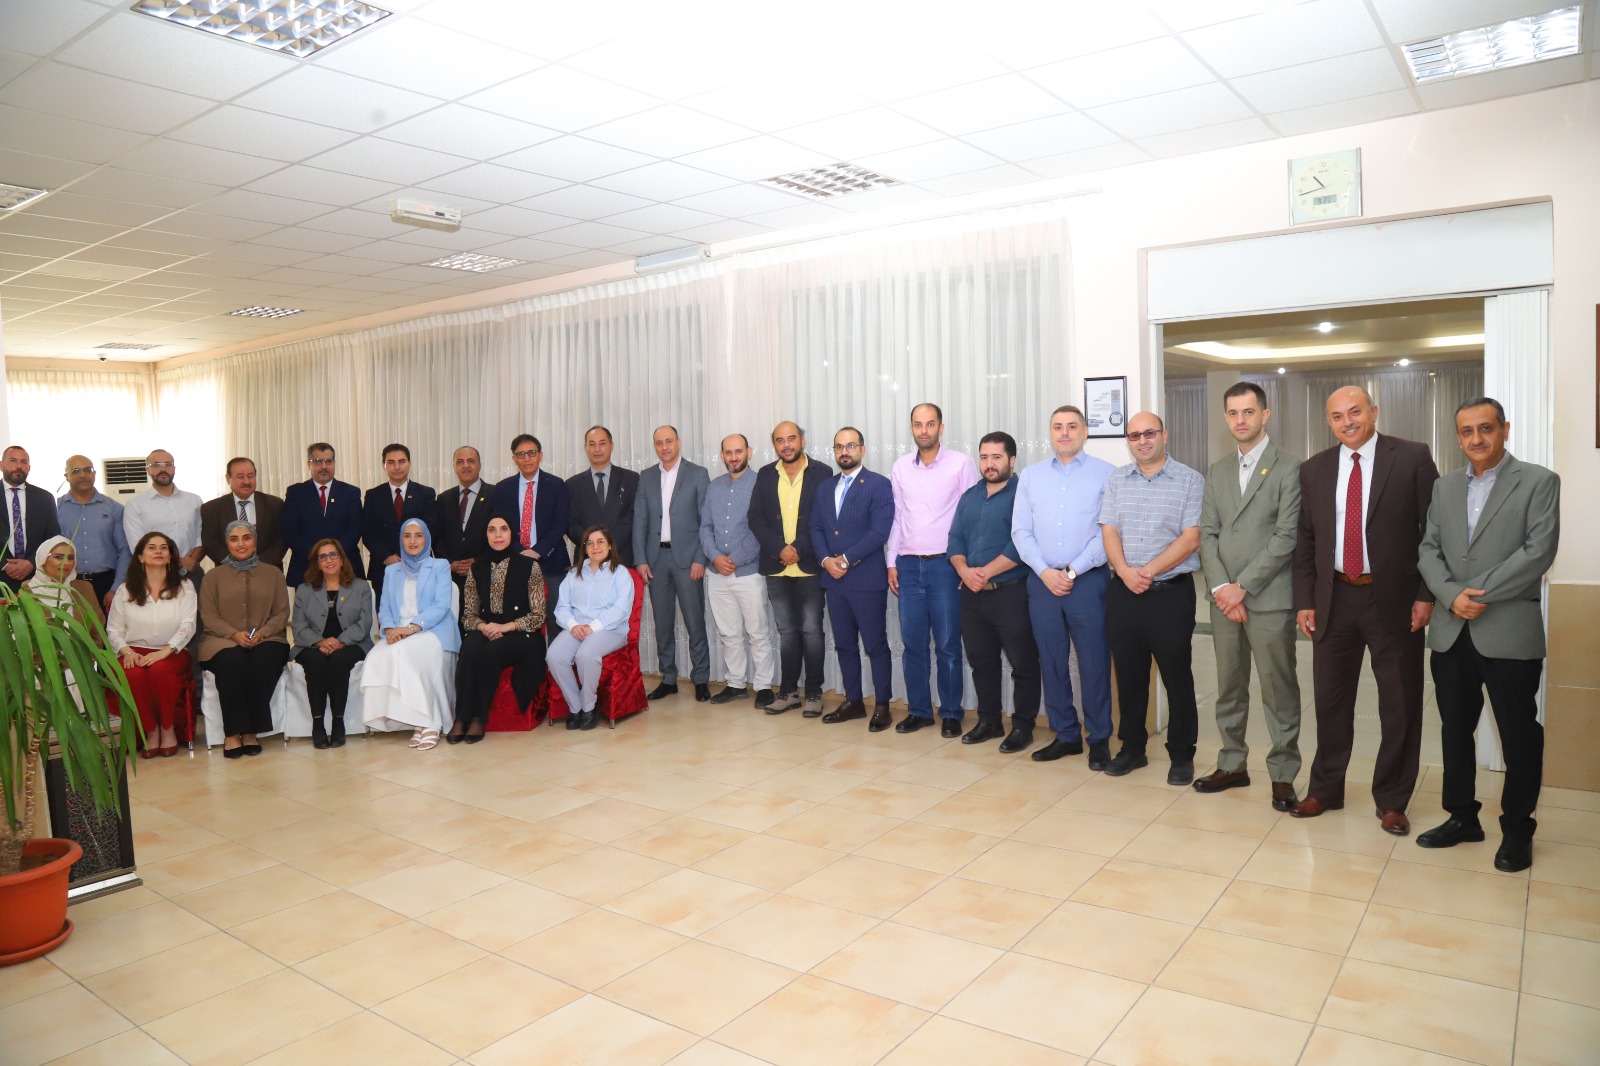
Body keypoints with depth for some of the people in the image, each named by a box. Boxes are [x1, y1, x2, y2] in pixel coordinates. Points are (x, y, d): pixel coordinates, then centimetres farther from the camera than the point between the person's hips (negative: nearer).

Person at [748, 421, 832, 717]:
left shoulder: (822, 473, -1)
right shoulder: (765, 475, 9)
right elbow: (756, 518, 3)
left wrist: (799, 549, -15)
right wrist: (779, 549, -11)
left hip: (809, 567, -3)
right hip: (777, 567, 3)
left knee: (811, 630, 2)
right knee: (786, 631, 10)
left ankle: (814, 693, 11)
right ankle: (788, 691, 18)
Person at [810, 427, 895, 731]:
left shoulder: (879, 485, -5)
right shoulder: (825, 487, 15)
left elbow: (879, 531, -13)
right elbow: (816, 528, 11)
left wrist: (846, 559, -14)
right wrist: (826, 559, -7)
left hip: (867, 579, -6)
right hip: (833, 579, 6)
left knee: (876, 645, 0)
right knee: (844, 644, 12)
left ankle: (882, 706, 9)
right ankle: (853, 701, 23)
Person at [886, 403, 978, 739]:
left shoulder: (961, 463, -3)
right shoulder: (900, 467, 9)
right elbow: (896, 518, 12)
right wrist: (891, 563, 9)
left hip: (945, 563, -3)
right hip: (908, 564, 3)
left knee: (947, 644, 2)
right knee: (912, 643, 7)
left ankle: (951, 713, 14)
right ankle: (918, 710, 19)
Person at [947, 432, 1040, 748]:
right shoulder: (969, 497, 14)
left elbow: (1021, 544, -17)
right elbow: (955, 539, 10)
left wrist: (985, 573, -17)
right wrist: (964, 570, -9)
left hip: (1011, 592, -6)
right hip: (972, 594, 6)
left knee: (1022, 663, 2)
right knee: (981, 661, 14)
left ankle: (1023, 725, 14)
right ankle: (988, 721, 26)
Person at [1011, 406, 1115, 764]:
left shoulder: (1105, 474, 0)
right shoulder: (1030, 476, 10)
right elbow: (1021, 531, 6)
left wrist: (1073, 571, -11)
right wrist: (1045, 572, -6)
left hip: (1088, 581, -3)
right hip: (1043, 581, 3)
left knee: (1094, 662, 1)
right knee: (1051, 662, 9)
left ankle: (1099, 738, 15)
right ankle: (1065, 735, 21)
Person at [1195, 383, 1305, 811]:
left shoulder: (1288, 468, -4)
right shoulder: (1217, 471, 13)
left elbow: (1286, 537, -11)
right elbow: (1207, 533, 8)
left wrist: (1242, 587, -13)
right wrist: (1220, 587, -6)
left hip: (1269, 599, -5)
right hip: (1224, 598, 5)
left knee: (1279, 691, 2)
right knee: (1229, 688, 13)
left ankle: (1283, 773, 14)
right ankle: (1232, 764, 24)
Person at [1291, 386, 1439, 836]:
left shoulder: (1413, 458, -4)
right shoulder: (1314, 469, 6)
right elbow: (1305, 540, 8)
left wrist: (1426, 595, -9)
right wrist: (1304, 601, 4)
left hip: (1395, 599, -3)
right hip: (1335, 599, 3)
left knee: (1400, 705, 7)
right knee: (1330, 699, 11)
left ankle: (1391, 800, 22)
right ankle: (1325, 790, 26)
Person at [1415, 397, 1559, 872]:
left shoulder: (1538, 482, -2)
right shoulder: (1444, 487, 12)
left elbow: (1539, 551, -12)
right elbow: (1428, 550, 6)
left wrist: (1480, 593, -16)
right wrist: (1452, 595, -11)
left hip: (1510, 632, -4)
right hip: (1451, 633, 5)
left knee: (1519, 735, 6)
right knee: (1455, 730, 13)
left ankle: (1517, 830, 21)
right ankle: (1462, 817, 28)